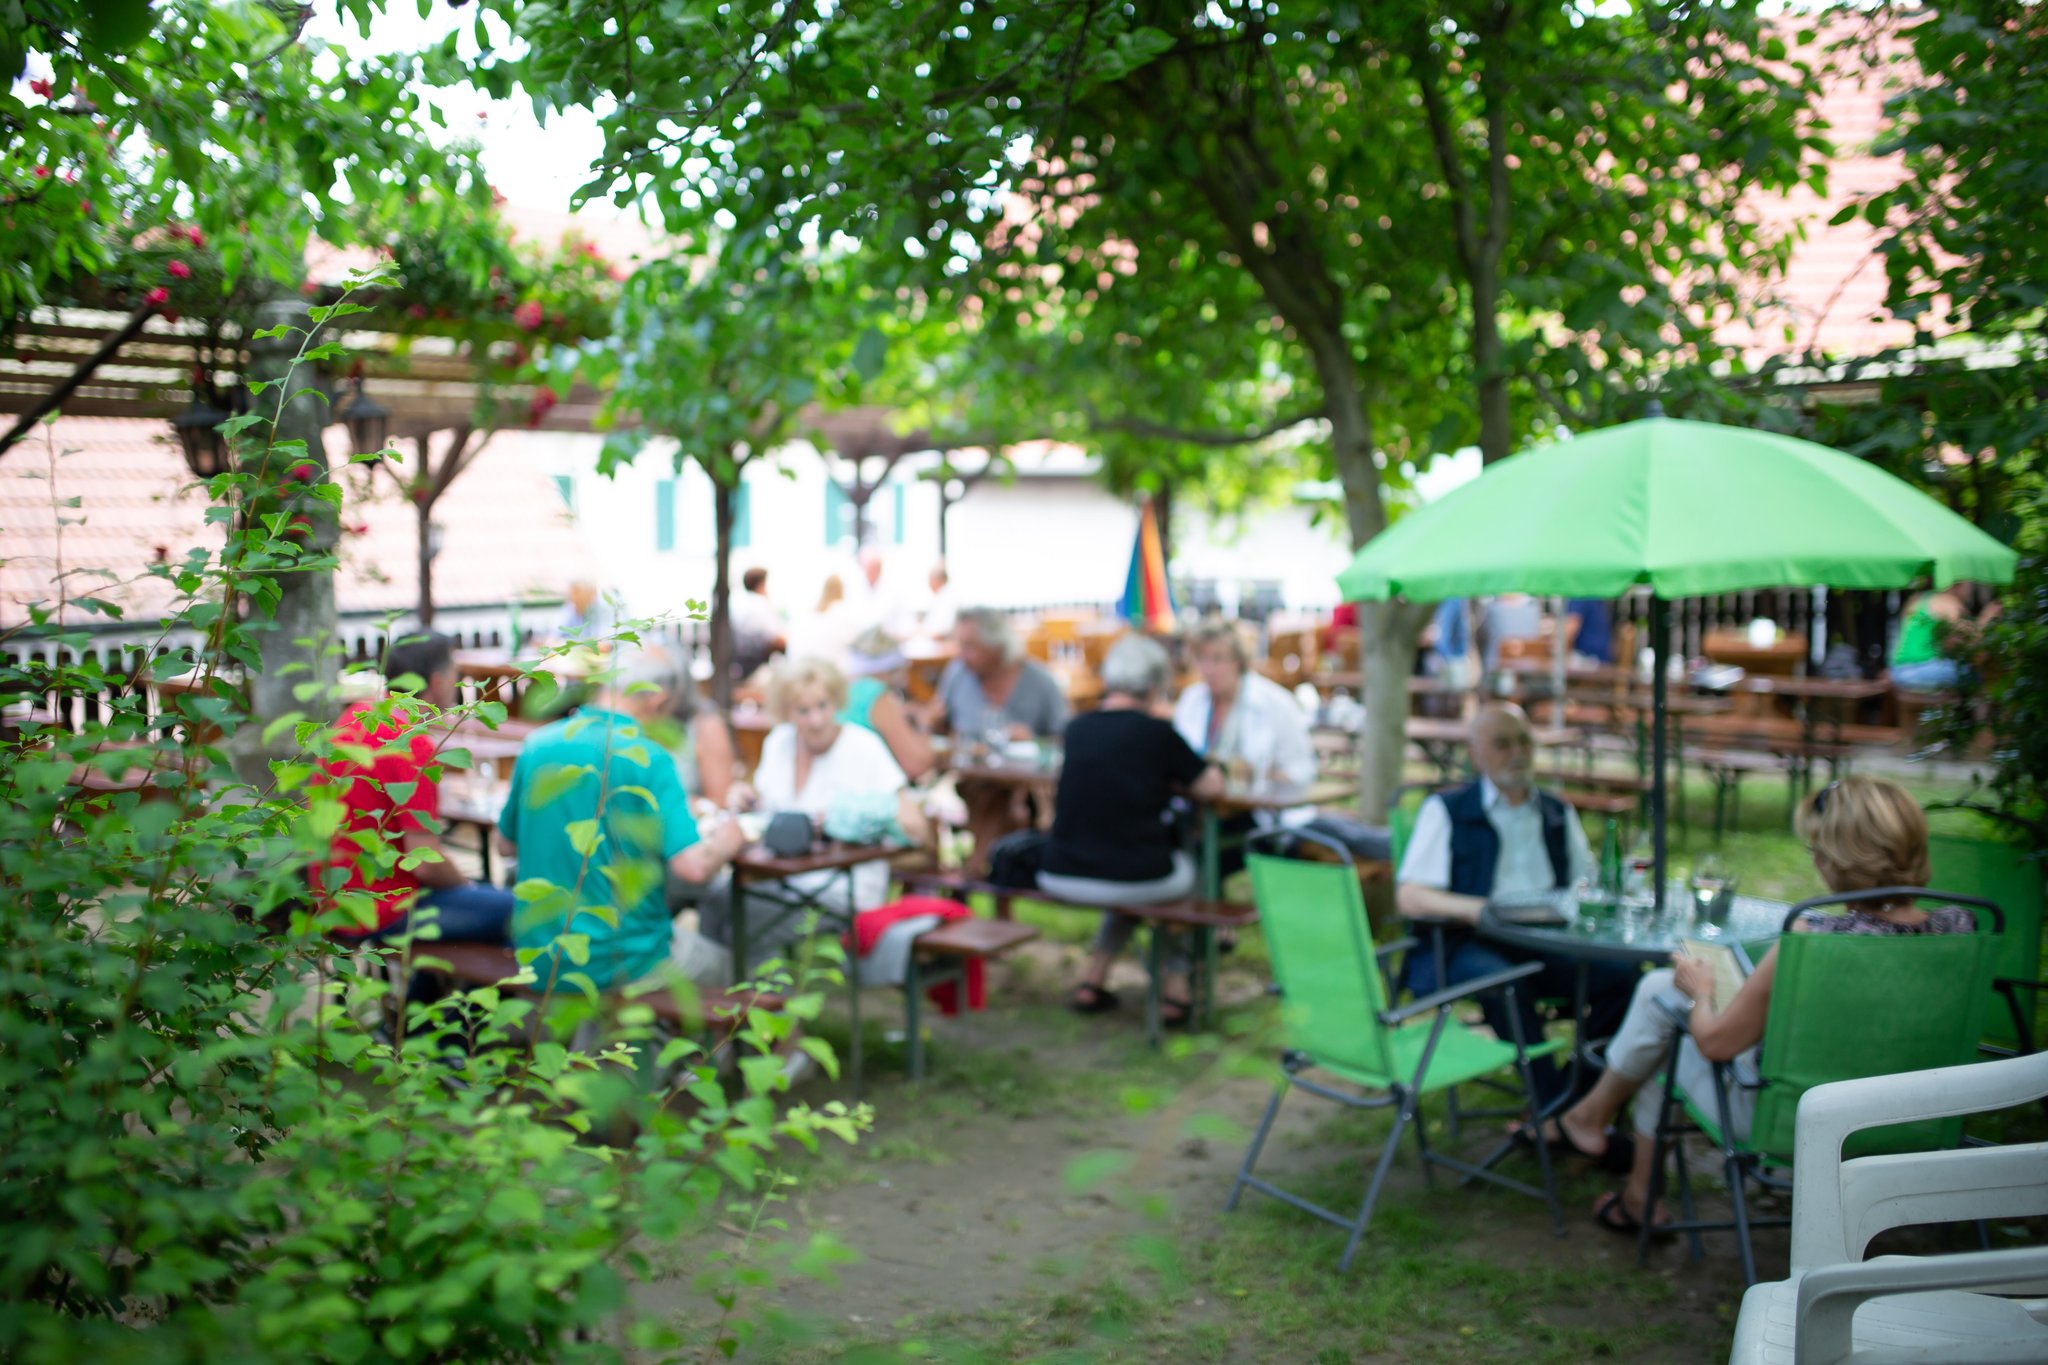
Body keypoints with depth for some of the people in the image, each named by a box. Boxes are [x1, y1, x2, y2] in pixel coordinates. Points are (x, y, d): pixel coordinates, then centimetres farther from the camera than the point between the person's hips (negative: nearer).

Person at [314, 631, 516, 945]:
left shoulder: (357, 716, 5)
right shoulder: (413, 746, -22)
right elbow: (425, 862, -21)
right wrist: (466, 885, -2)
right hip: (378, 913, -10)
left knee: (488, 892, 23)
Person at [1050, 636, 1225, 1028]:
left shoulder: (1076, 728, 5)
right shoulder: (1158, 733, -9)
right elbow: (1211, 788, 1)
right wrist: (1180, 776, 19)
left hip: (1059, 877, 5)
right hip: (1131, 878, -4)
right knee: (1188, 866, 28)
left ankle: (1094, 979, 27)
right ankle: (1174, 986, 28)